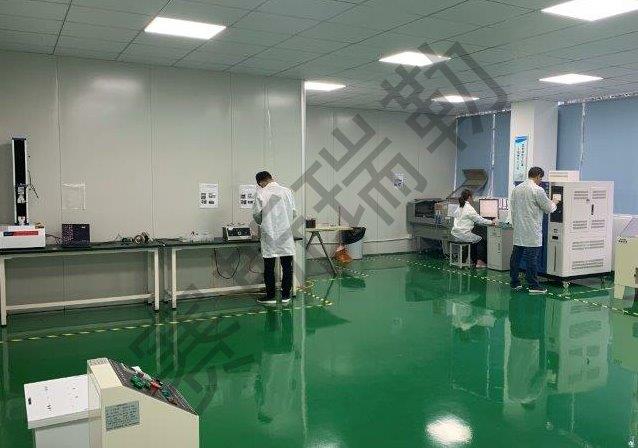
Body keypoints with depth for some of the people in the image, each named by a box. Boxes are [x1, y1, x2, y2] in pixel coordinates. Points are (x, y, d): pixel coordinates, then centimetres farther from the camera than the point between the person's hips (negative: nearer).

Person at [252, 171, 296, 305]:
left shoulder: (261, 194, -6)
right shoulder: (287, 191, 1)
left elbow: (256, 214, -3)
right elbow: (293, 212, 4)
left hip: (269, 236, -2)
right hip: (286, 235, 2)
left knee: (269, 268, 7)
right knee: (287, 267, 8)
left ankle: (270, 296, 11)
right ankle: (285, 295, 13)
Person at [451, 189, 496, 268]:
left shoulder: (459, 207, 12)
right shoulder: (469, 208, -14)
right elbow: (479, 219, -10)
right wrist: (491, 222, 3)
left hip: (456, 234, 8)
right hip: (464, 234, -8)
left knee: (475, 240, 28)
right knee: (481, 241, 11)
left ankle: (473, 260, 30)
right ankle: (479, 262, 7)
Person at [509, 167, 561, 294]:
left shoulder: (516, 189, 9)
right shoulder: (537, 190, -13)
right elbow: (548, 208, -6)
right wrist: (554, 203, 15)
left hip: (518, 231, 7)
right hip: (532, 231, -7)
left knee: (516, 255, 10)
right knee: (532, 258, -3)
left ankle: (515, 283, 17)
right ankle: (533, 285, 2)